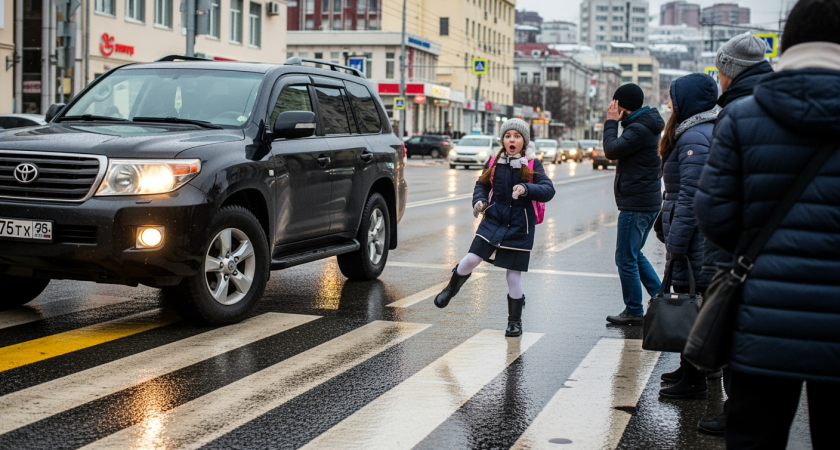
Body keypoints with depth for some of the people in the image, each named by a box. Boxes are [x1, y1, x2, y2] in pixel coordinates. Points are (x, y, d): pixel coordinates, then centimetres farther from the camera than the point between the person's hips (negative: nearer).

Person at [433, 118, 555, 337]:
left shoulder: (533, 165, -4)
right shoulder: (496, 163, 4)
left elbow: (548, 190, -15)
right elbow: (482, 184, 17)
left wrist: (526, 189, -33)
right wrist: (479, 200, -4)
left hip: (520, 226, -2)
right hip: (493, 220, 2)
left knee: (514, 274, 3)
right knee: (472, 259, -11)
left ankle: (515, 321, 20)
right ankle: (450, 289, 19)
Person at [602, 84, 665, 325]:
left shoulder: (640, 129, -18)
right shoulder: (644, 125, 16)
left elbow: (612, 150, -18)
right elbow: (617, 151, 20)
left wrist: (610, 122, -9)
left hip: (636, 204, -11)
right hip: (647, 201, 11)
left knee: (626, 259, -3)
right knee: (634, 255, 19)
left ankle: (634, 312, 5)